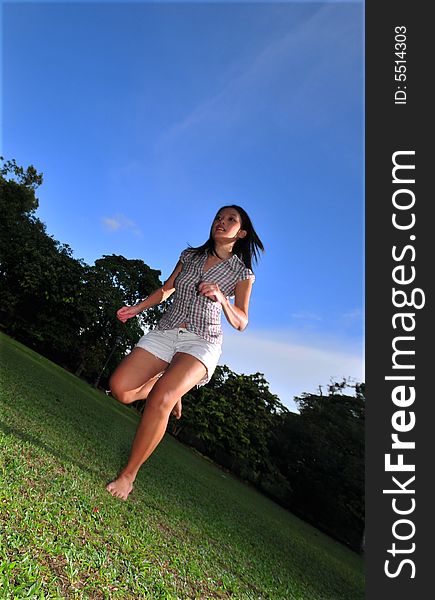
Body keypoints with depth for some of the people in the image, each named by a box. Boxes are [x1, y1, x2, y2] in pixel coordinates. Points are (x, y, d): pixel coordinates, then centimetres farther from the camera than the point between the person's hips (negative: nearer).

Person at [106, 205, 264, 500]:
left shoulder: (242, 273, 6)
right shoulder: (190, 255, 15)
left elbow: (241, 323, 2)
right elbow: (166, 289, 25)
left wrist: (221, 298, -15)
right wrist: (137, 308, 19)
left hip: (202, 341, -4)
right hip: (165, 332, 4)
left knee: (160, 400, -28)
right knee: (120, 388, -14)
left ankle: (128, 475, -7)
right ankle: (168, 384, 18)